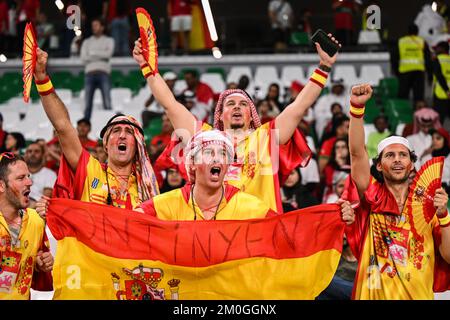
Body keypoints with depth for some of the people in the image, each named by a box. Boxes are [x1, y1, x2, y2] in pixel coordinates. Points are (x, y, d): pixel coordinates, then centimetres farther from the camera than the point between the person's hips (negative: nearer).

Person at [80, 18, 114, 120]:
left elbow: (108, 53, -4)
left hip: (103, 73, -2)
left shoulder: (109, 40, 15)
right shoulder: (87, 42, 20)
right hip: (90, 73, 2)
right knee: (88, 103, -3)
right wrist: (100, 56, -3)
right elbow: (83, 58, 5)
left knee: (107, 103, -11)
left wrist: (92, 52, 0)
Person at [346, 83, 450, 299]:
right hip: (374, 293, -1)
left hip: (418, 294, 1)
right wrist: (357, 107, -25)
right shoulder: (373, 196, 0)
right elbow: (357, 153, -14)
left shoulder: (428, 204, 2)